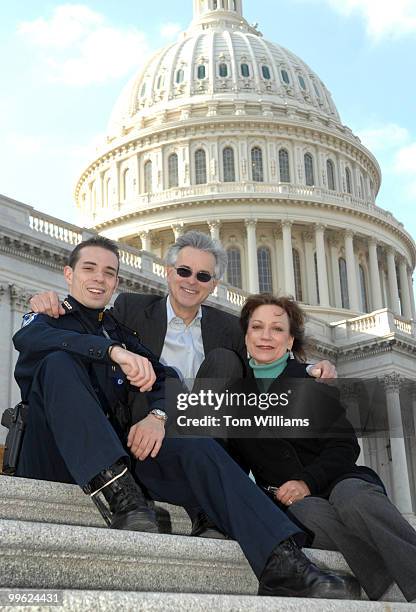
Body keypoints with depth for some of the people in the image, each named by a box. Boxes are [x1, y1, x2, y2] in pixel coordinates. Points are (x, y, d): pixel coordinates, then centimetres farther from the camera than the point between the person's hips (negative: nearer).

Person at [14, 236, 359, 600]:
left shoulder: (120, 331, 26)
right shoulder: (48, 317, 13)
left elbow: (164, 380, 12)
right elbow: (28, 339, -14)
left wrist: (158, 415, -14)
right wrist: (112, 350, -29)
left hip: (116, 447, 4)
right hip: (56, 456, -4)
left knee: (199, 448, -20)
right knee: (59, 363, -28)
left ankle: (281, 565, -35)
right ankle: (120, 498, -42)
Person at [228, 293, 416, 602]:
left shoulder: (310, 381, 8)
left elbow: (345, 446, 0)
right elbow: (237, 460, 17)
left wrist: (308, 482, -16)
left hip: (335, 480, 0)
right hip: (287, 501, 1)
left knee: (354, 499, -36)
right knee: (308, 512, -36)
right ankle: (390, 594, -43)